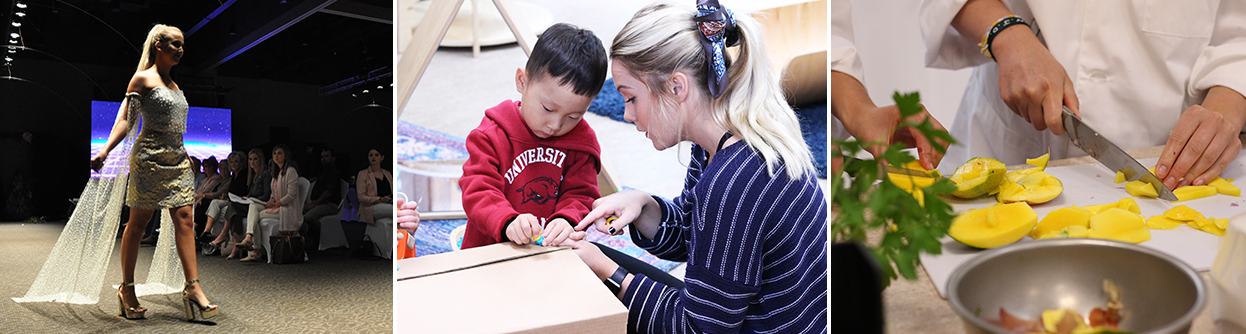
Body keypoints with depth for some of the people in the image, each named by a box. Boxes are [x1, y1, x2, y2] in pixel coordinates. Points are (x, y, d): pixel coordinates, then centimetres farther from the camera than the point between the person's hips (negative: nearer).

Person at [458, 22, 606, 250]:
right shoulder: (492, 135, -5)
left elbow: (581, 195, 2)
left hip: (553, 253, 2)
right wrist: (508, 222, -31)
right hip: (491, 251, -1)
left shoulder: (581, 141, 3)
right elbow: (478, 192, -12)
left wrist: (566, 221, -21)